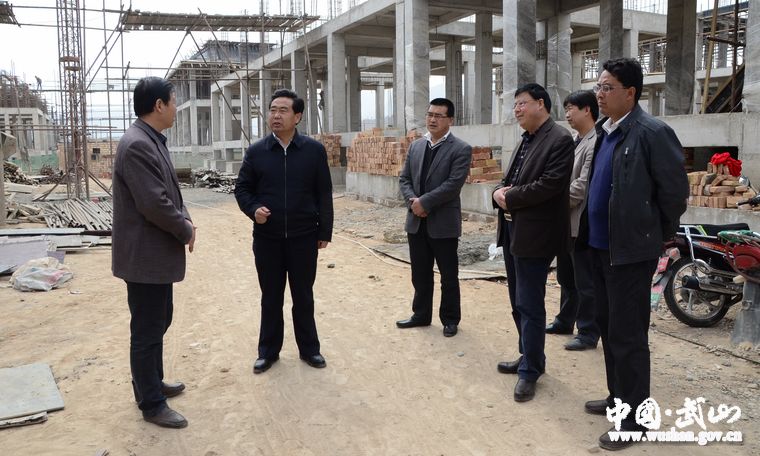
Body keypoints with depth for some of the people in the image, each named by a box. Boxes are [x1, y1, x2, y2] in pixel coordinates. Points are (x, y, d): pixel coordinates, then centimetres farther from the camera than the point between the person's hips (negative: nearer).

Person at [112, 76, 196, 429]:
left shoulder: (152, 141, 11)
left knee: (159, 322, 22)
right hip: (144, 255, -10)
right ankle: (151, 404, 16)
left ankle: (151, 383, 38)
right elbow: (154, 204, -26)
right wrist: (185, 231, -11)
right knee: (147, 330, 2)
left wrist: (184, 218, 1)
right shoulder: (137, 145, -22)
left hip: (158, 253, 10)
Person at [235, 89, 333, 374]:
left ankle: (309, 348, 26)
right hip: (267, 238, 1)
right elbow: (242, 188, 8)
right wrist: (253, 209, -13)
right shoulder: (256, 151, 1)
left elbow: (324, 194, 1)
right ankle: (268, 350, 25)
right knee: (270, 297, 11)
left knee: (303, 296, 11)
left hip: (304, 237, -1)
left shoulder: (314, 150, -2)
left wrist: (325, 232, 0)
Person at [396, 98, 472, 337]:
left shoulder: (460, 149, -8)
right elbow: (404, 178, 9)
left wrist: (424, 202, -18)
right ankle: (421, 314, 30)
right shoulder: (415, 146, 10)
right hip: (416, 222, 5)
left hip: (443, 223, -5)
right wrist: (412, 200, -10)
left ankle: (450, 319, 21)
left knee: (448, 276, 7)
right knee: (420, 273, 15)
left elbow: (453, 184, -17)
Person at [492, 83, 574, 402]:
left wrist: (510, 198, -14)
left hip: (534, 234, -9)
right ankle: (529, 356, 31)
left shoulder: (560, 140, -11)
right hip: (512, 230, 9)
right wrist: (499, 192, -4)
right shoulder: (525, 141, 18)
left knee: (530, 306, -2)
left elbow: (549, 185, -22)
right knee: (518, 303, 17)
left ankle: (530, 370, 9)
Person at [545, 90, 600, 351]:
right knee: (566, 278, 20)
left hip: (582, 224, -9)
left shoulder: (596, 143, -16)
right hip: (565, 222, 9)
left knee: (585, 283, 1)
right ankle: (565, 321, 35)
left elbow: (582, 186, -21)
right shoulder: (575, 142, 14)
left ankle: (588, 334, 13)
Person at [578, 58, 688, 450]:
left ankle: (634, 416, 14)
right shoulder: (602, 132, 10)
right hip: (601, 245, 8)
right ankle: (619, 397, 33)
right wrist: (590, 231, 16)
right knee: (607, 327, 17)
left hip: (631, 248, -8)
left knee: (627, 334, 0)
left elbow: (675, 190, -12)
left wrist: (658, 237, -2)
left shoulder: (652, 133, -15)